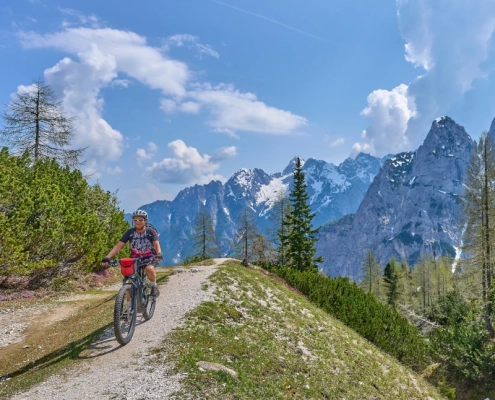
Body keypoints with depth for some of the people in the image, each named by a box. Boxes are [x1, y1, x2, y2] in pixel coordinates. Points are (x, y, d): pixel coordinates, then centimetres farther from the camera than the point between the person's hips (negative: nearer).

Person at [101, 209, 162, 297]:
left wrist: (158, 254, -46)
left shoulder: (151, 231, -12)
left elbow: (156, 244, -23)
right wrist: (107, 257, -29)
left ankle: (154, 286, -8)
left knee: (149, 269, -36)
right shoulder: (130, 232, -9)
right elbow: (118, 246, -14)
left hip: (149, 258, -2)